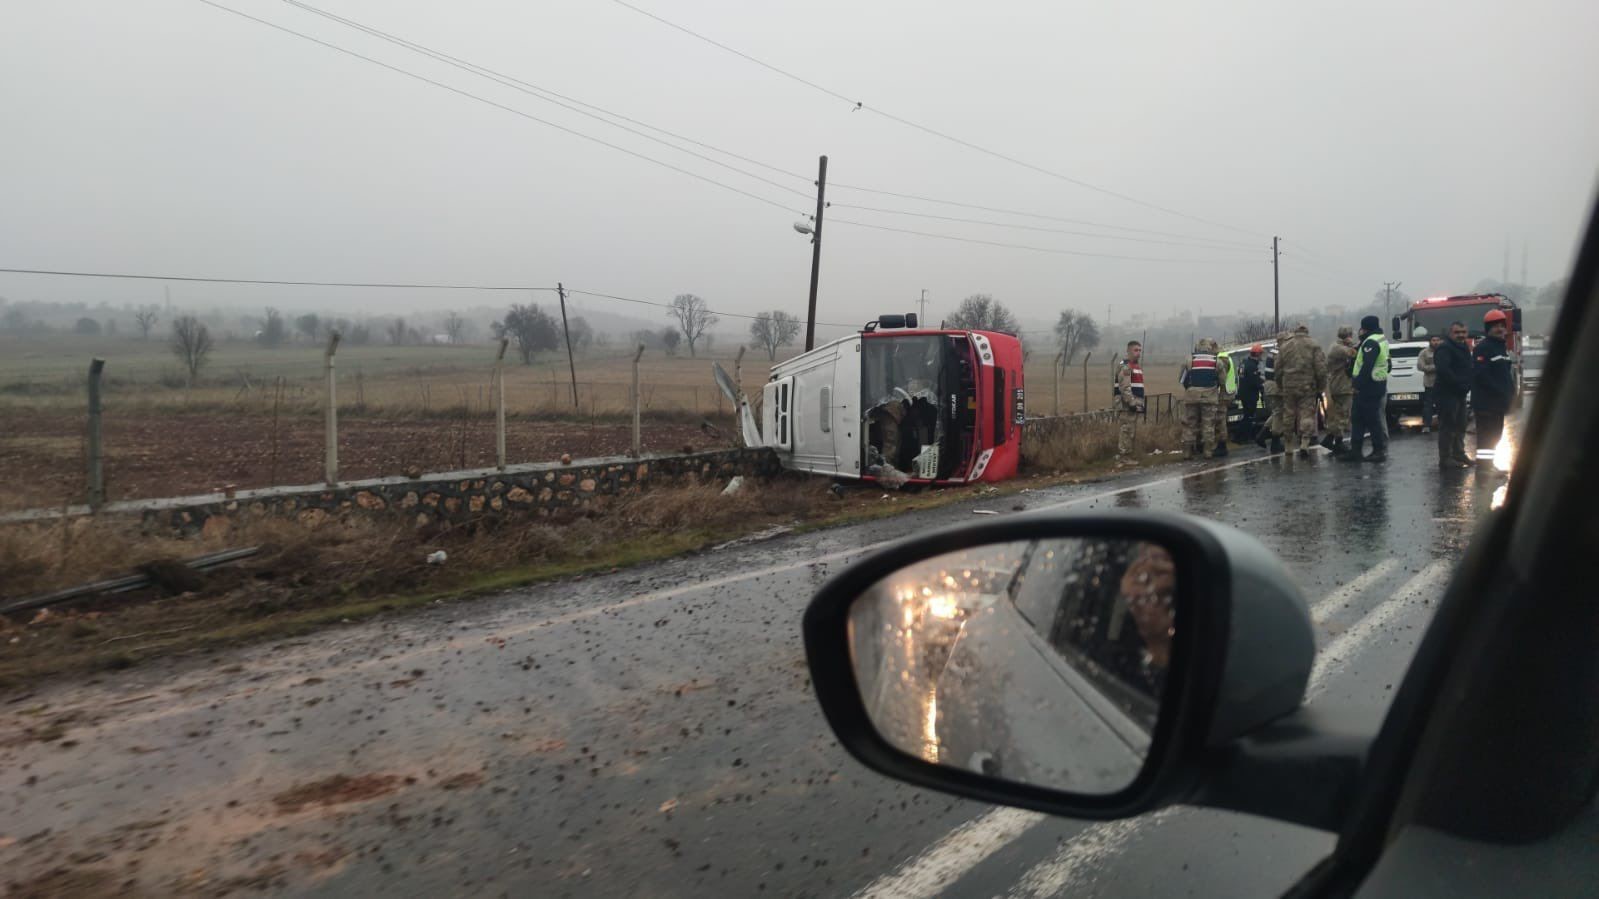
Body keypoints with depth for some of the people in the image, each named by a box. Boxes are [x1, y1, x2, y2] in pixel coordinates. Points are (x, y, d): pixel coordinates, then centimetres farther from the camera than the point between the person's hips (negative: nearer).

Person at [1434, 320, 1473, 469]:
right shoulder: (1444, 349, -13)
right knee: (1447, 427, -8)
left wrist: (1468, 384, 5)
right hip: (1447, 394, -10)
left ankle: (1459, 454, 25)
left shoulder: (1464, 348, 19)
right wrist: (1460, 383, -22)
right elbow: (1443, 370, -26)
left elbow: (1468, 370, 24)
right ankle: (1445, 459, -5)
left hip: (1460, 395, 10)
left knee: (1460, 426, 16)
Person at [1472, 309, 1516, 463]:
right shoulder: (1482, 348, -12)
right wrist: (1499, 390, -21)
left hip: (1499, 402, 9)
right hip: (1486, 402, -9)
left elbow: (1507, 373, 22)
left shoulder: (1503, 347, 17)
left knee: (1494, 436, 15)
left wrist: (1509, 391, 7)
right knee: (1486, 437, -10)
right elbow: (1480, 374, -21)